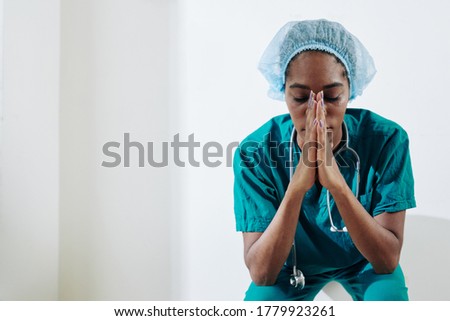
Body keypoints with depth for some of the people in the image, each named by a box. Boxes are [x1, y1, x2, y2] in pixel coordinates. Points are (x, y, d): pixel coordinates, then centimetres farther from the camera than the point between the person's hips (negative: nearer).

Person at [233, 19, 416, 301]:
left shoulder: (387, 140, -26)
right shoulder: (255, 152, -25)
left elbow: (388, 260, -28)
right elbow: (261, 273, -29)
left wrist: (337, 183, -44)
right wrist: (298, 185, -43)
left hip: (365, 261, 0)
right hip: (292, 264, 0)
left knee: (390, 296, -29)